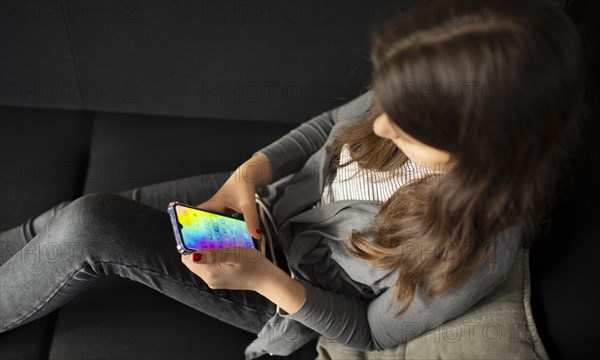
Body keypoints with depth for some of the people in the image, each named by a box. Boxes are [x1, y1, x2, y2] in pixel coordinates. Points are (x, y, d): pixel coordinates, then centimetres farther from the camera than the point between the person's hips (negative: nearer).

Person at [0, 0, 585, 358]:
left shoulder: (476, 252, -34)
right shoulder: (426, 110, -21)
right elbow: (331, 124, 0)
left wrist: (265, 279, -29)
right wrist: (252, 171, -15)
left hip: (291, 300, -5)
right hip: (266, 204, 5)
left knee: (86, 231, -17)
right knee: (79, 217, -2)